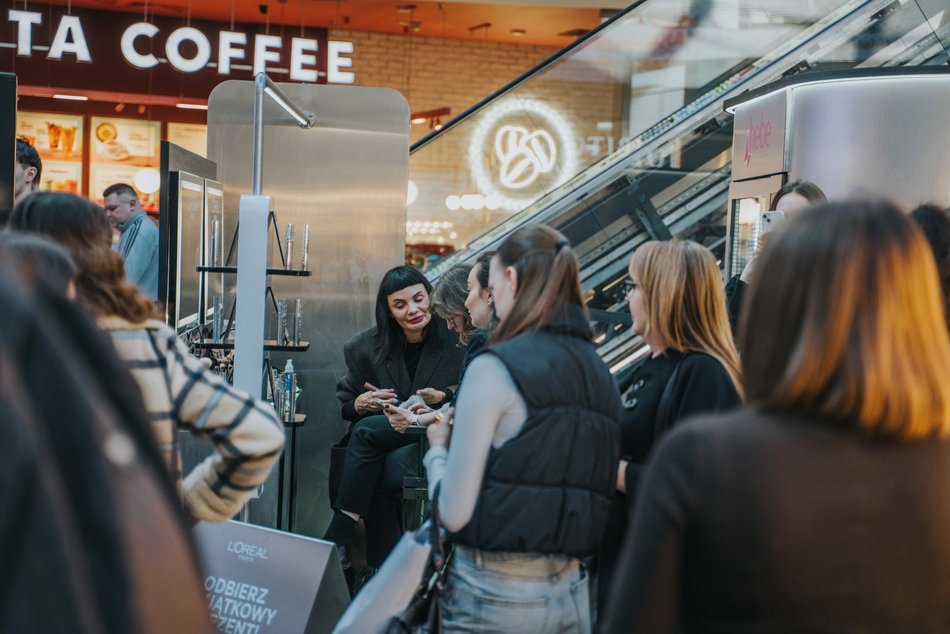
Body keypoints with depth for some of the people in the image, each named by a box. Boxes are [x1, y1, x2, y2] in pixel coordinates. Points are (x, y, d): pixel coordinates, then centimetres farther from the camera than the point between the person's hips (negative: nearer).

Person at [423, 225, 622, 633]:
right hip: (571, 594, 6)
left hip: (494, 597, -6)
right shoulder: (600, 374, 4)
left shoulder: (494, 368, -14)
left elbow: (454, 513, -15)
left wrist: (437, 446, 5)